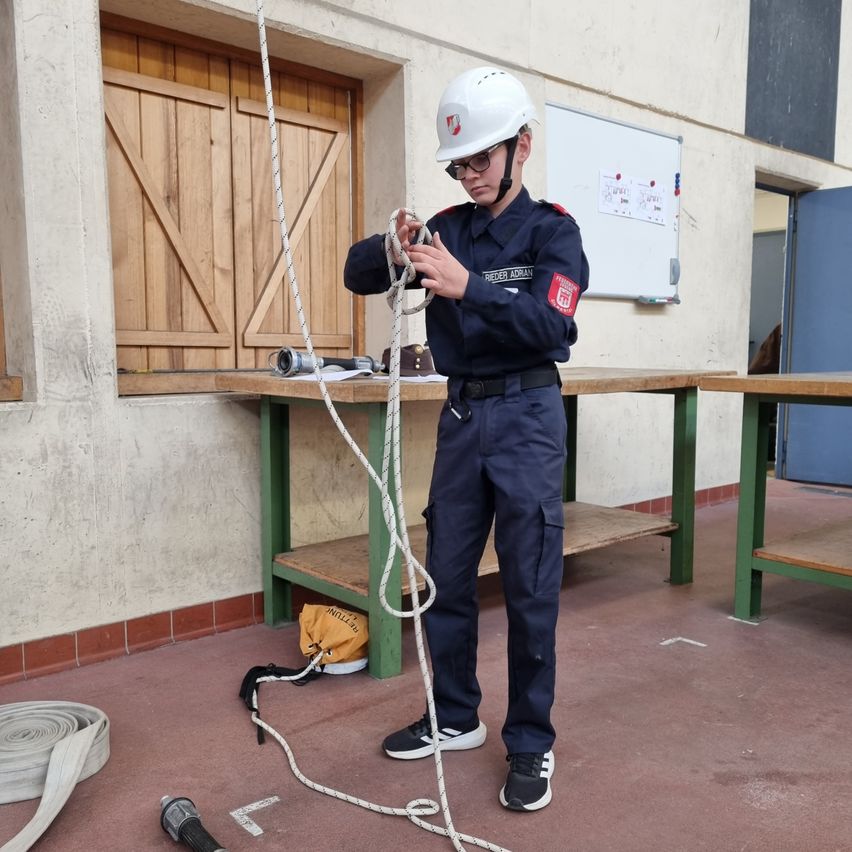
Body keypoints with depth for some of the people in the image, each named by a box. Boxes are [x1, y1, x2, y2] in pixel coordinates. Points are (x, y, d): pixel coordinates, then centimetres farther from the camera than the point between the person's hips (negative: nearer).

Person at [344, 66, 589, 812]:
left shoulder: (552, 231, -3)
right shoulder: (448, 229, 10)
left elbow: (551, 325, -19)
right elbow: (358, 276, 7)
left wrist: (466, 286, -31)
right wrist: (389, 250, -15)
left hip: (526, 415, -5)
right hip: (461, 414, 5)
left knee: (530, 589, -1)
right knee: (446, 577, 11)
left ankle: (532, 743, 15)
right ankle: (456, 718, 29)